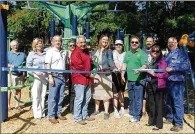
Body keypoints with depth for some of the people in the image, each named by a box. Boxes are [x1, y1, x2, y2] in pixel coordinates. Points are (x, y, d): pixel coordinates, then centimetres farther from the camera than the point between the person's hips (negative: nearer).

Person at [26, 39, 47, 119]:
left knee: (43, 95, 8)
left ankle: (42, 112, 18)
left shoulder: (45, 54, 9)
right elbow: (28, 65, -3)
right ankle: (37, 113, 3)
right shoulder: (31, 54, 2)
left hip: (45, 76, 3)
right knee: (36, 95, -5)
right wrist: (35, 71, -15)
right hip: (35, 76, -3)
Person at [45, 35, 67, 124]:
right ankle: (51, 116, 6)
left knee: (60, 96, 10)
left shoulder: (64, 52, 15)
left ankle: (58, 113, 21)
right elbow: (48, 65, -8)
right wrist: (50, 77, -15)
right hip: (55, 76, -6)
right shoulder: (50, 51, -3)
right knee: (53, 97, -2)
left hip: (62, 76, 6)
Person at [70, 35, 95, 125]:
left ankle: (85, 115, 25)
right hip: (79, 78, -9)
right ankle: (77, 118, 3)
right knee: (79, 98, -6)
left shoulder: (85, 52, 18)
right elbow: (79, 67, -19)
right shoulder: (75, 53, -12)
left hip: (87, 79, 10)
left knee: (87, 98, 14)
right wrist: (89, 74, -13)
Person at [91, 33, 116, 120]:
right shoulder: (95, 51, 12)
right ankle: (97, 110, 27)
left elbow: (110, 61, -13)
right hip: (96, 74, 4)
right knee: (96, 93, 12)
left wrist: (113, 68, -31)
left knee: (105, 93, -2)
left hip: (105, 75, -4)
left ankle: (106, 112, 7)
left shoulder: (109, 51, 0)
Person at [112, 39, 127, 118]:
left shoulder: (124, 53, 10)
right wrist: (118, 68, -38)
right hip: (115, 74, -4)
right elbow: (115, 61, -20)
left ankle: (122, 109, 27)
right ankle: (115, 111, 2)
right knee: (116, 93, -3)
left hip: (123, 74, 4)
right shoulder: (113, 53, -2)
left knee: (121, 92, 14)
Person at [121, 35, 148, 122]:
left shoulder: (142, 53, -5)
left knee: (138, 99, -1)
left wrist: (140, 69, -34)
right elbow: (124, 64, 13)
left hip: (139, 79, -6)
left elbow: (144, 65, -15)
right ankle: (131, 112, 34)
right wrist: (122, 74, 2)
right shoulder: (128, 53, 14)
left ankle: (136, 116, 9)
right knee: (131, 98, 19)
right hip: (130, 79, 6)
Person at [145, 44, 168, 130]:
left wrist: (154, 74, -17)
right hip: (150, 84, 7)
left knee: (158, 104, 1)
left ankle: (159, 124, 12)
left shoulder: (162, 61, -10)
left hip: (158, 85, -7)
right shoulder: (151, 61, 10)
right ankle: (151, 121, 31)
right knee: (151, 103, 16)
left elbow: (165, 74, -16)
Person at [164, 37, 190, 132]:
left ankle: (179, 124, -1)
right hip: (168, 82, 8)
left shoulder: (181, 53, -5)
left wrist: (172, 68, -20)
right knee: (169, 102, 17)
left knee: (177, 103, -6)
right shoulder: (168, 55, 18)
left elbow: (187, 66, -17)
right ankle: (170, 118, 32)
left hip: (177, 82, -8)